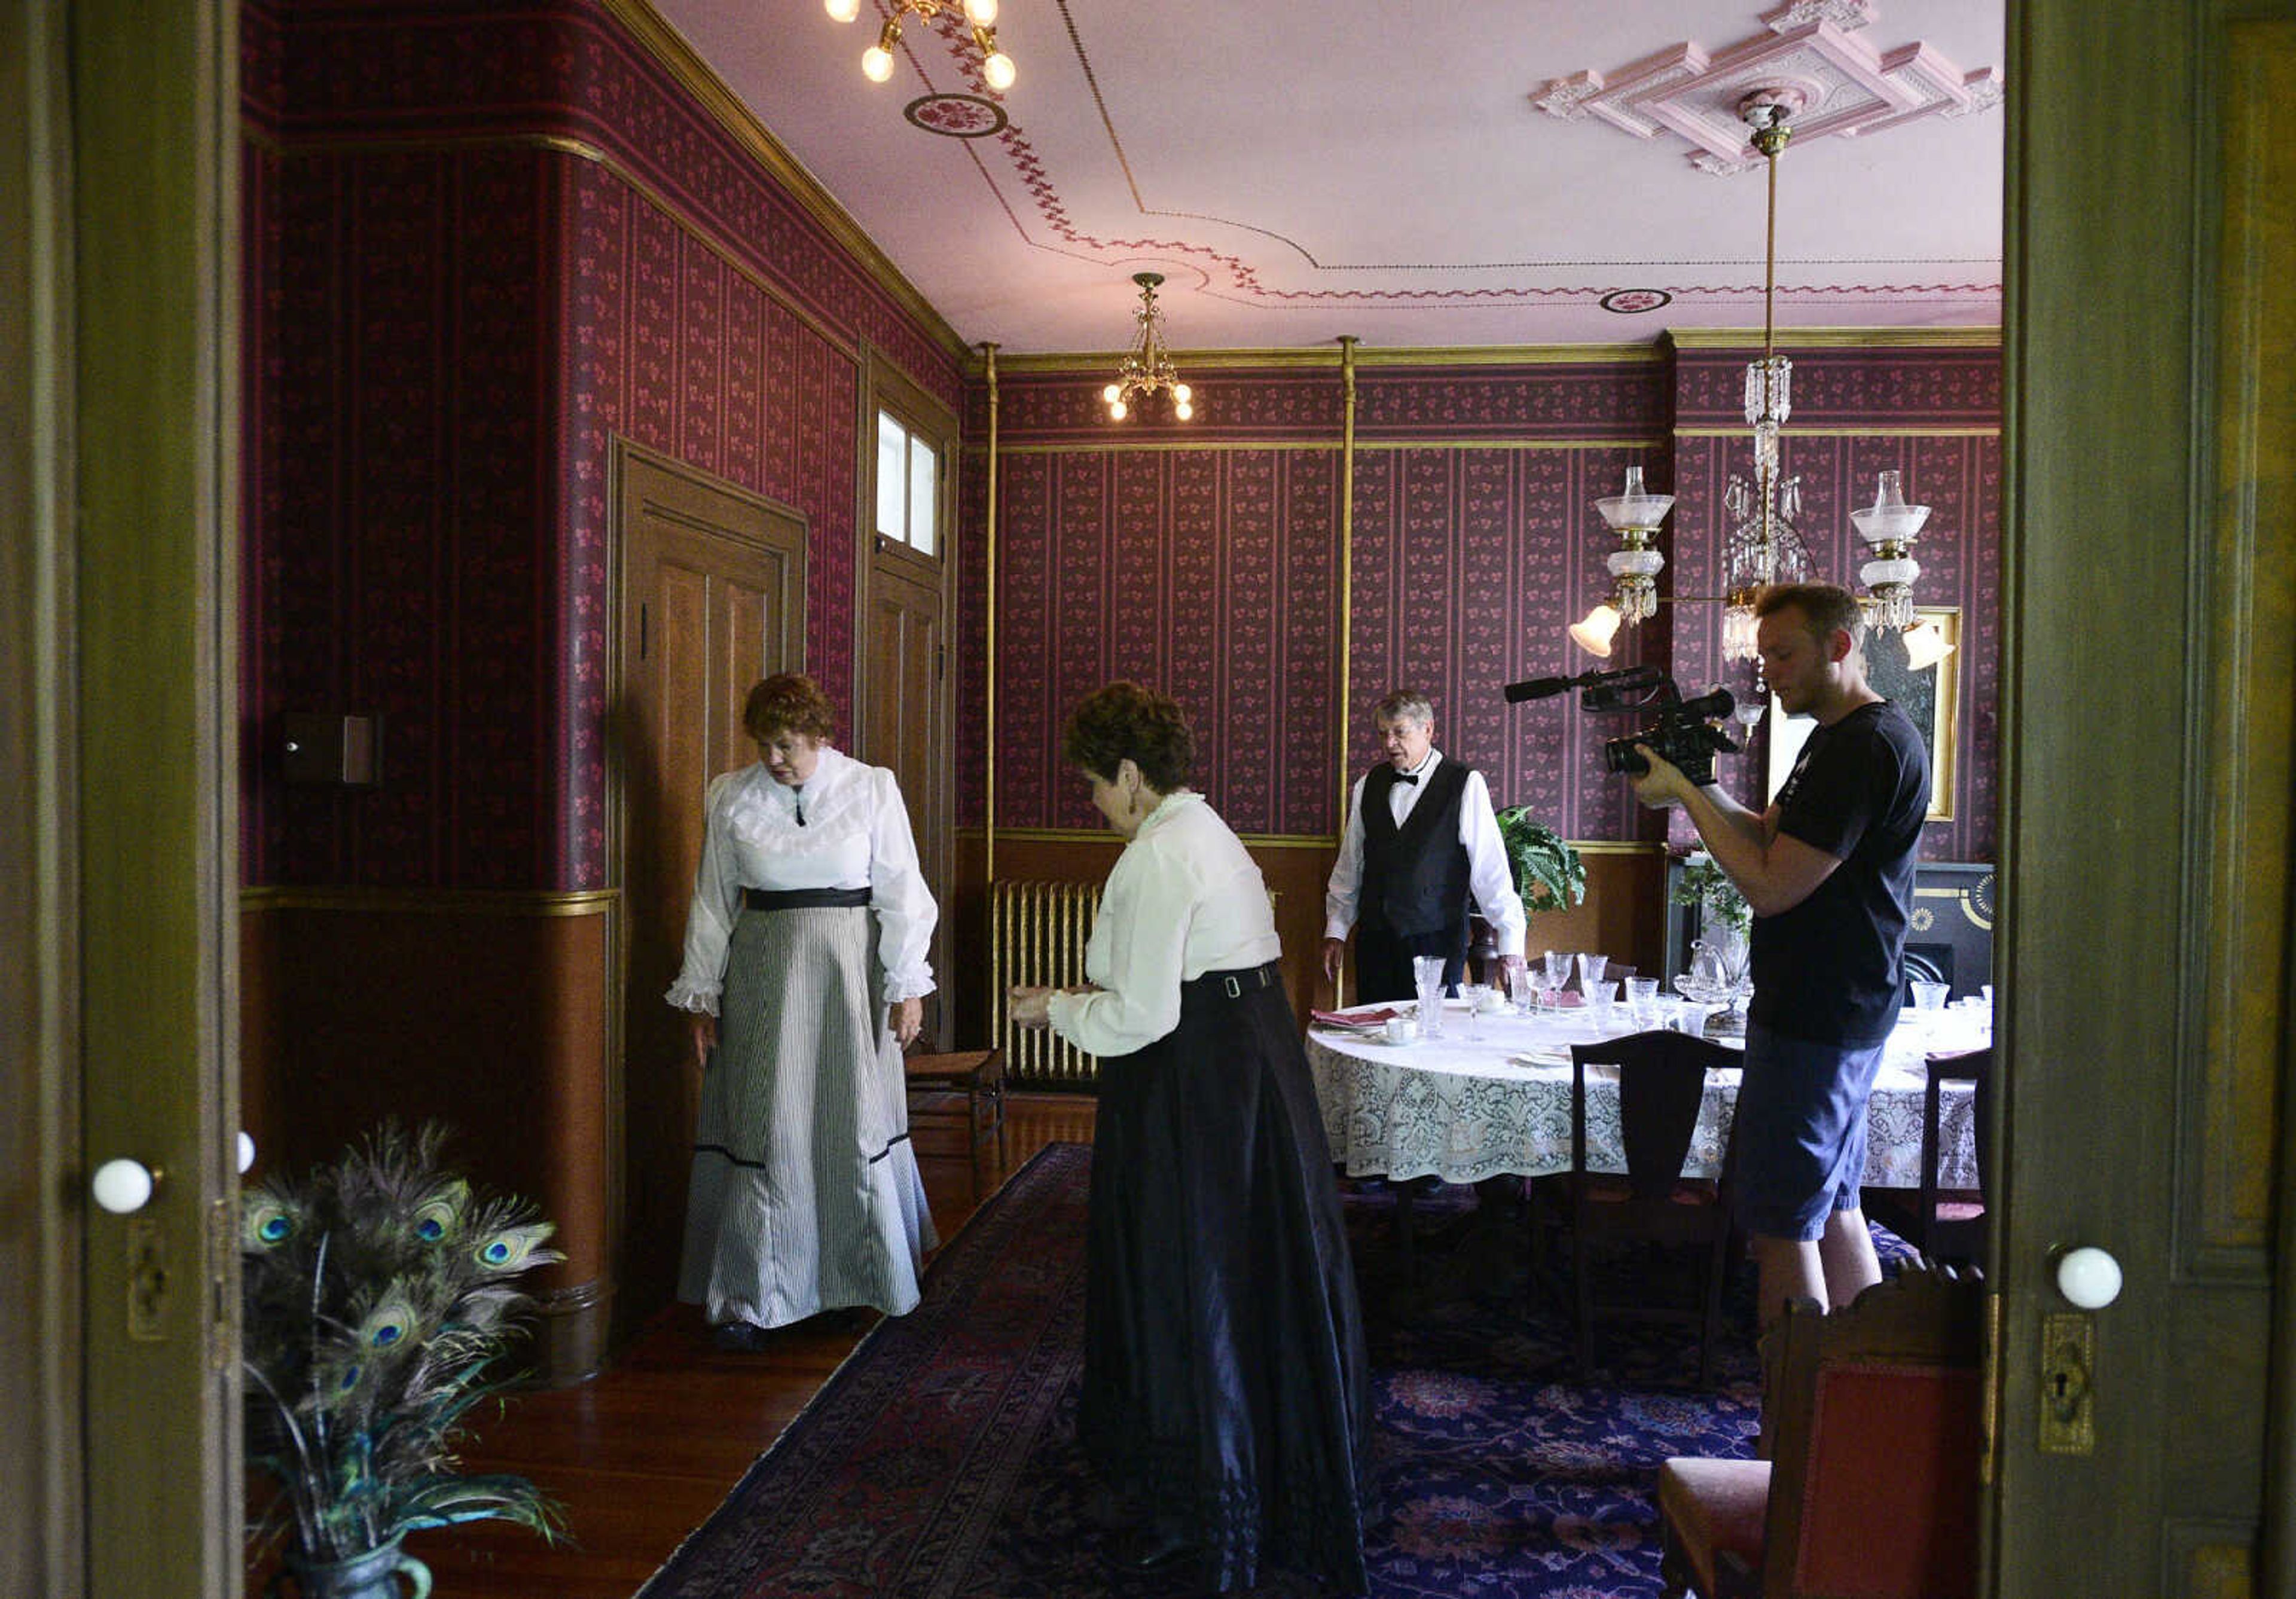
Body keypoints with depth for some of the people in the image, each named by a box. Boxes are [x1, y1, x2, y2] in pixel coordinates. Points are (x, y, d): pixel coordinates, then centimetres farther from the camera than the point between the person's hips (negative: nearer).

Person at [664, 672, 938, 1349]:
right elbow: (712, 903, 7)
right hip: (762, 975, 1)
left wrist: (907, 987, -3)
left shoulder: (872, 788, -2)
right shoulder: (732, 798, 3)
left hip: (851, 972, -1)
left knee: (857, 1123, 6)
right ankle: (751, 1300, 10)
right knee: (764, 1127, 0)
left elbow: (901, 894, 0)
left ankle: (869, 1274, 27)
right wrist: (702, 998, 6)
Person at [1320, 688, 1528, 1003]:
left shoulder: (1465, 784, -5)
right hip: (1374, 941, 4)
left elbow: (1491, 869, -8)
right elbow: (1349, 866, 13)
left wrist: (1510, 944, -11)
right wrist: (1335, 930, 12)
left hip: (1436, 942, -4)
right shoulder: (1368, 785, 9)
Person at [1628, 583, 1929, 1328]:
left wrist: (1684, 795, -14)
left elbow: (1771, 886, -22)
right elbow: (1771, 837, 18)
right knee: (1833, 1209, 17)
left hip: (1815, 1019, -11)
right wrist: (1700, 786, 2)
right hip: (1838, 1014, 11)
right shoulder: (1834, 738, 15)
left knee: (1782, 1224, -3)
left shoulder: (1869, 747, -19)